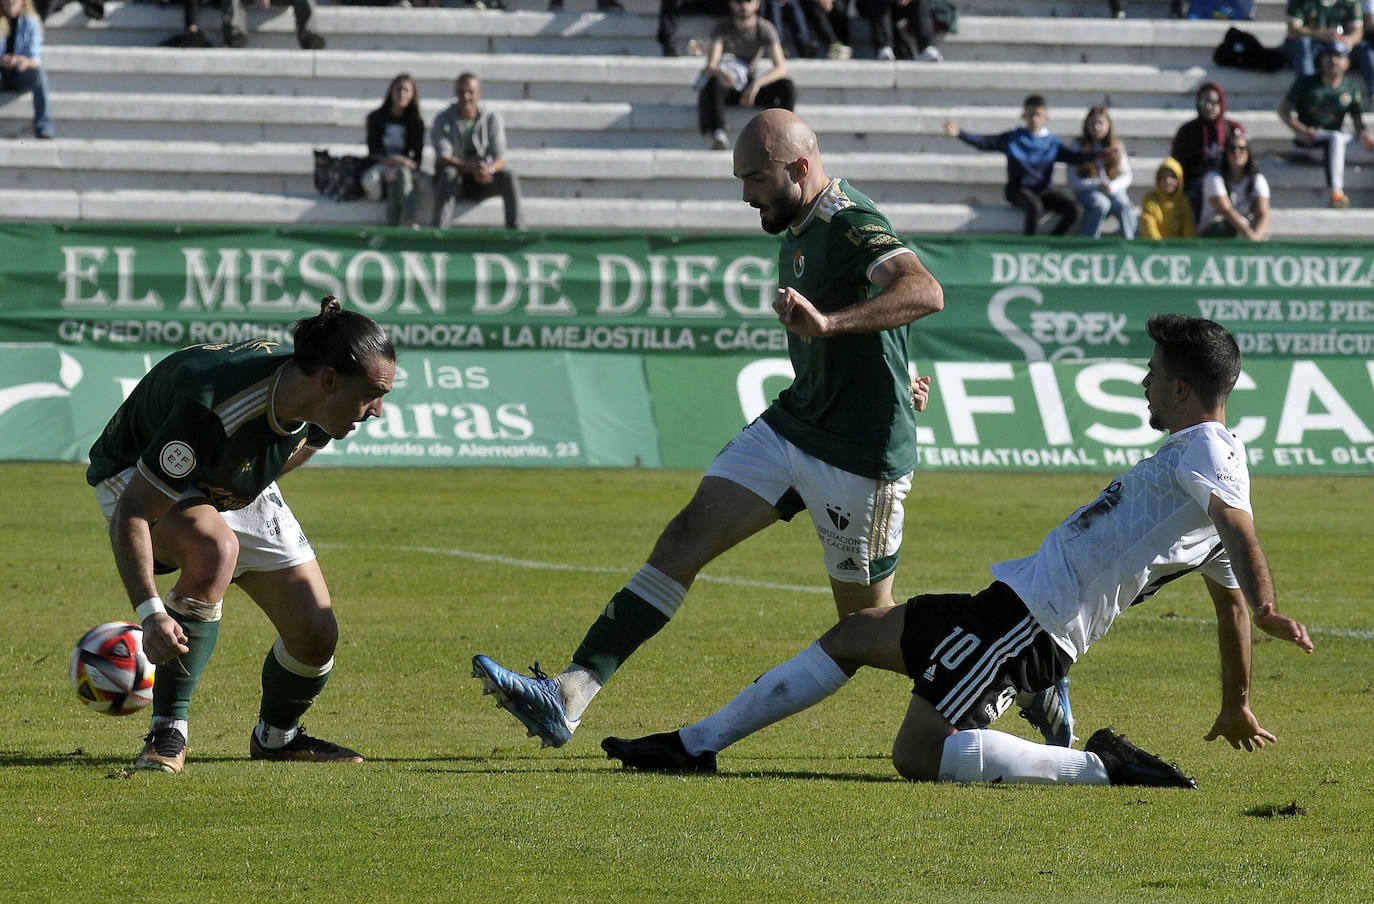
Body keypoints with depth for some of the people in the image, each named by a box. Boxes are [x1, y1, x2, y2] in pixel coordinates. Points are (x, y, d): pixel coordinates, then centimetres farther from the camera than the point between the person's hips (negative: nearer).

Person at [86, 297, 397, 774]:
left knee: (316, 635, -3)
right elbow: (131, 512, -40)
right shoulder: (211, 415, -43)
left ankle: (276, 736, 30)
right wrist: (150, 612, -49)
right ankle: (168, 734, -27)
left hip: (237, 486, 6)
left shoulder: (316, 411, -21)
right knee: (214, 548, -39)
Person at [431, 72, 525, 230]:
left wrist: (489, 169, -39)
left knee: (508, 176, -26)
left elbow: (500, 158, -12)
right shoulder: (443, 120, -8)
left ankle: (516, 227, -31)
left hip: (483, 182, 2)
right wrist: (471, 168, -39)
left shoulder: (492, 118, -3)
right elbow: (443, 158, -21)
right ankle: (439, 228, -47)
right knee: (447, 173, -35)